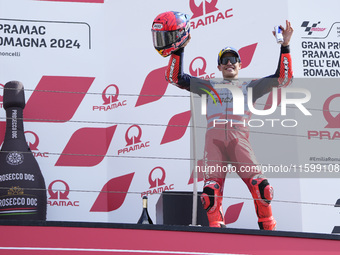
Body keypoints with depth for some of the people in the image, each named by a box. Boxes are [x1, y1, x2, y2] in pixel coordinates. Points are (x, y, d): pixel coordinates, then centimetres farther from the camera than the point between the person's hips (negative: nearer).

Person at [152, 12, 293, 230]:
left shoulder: (250, 87, 27)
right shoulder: (209, 87, 29)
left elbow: (284, 77, 20)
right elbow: (175, 77, 24)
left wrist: (285, 46, 11)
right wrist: (179, 49, 15)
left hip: (239, 137, -1)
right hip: (214, 137, 1)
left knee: (261, 186, -17)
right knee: (211, 189, -18)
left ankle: (268, 228, -6)